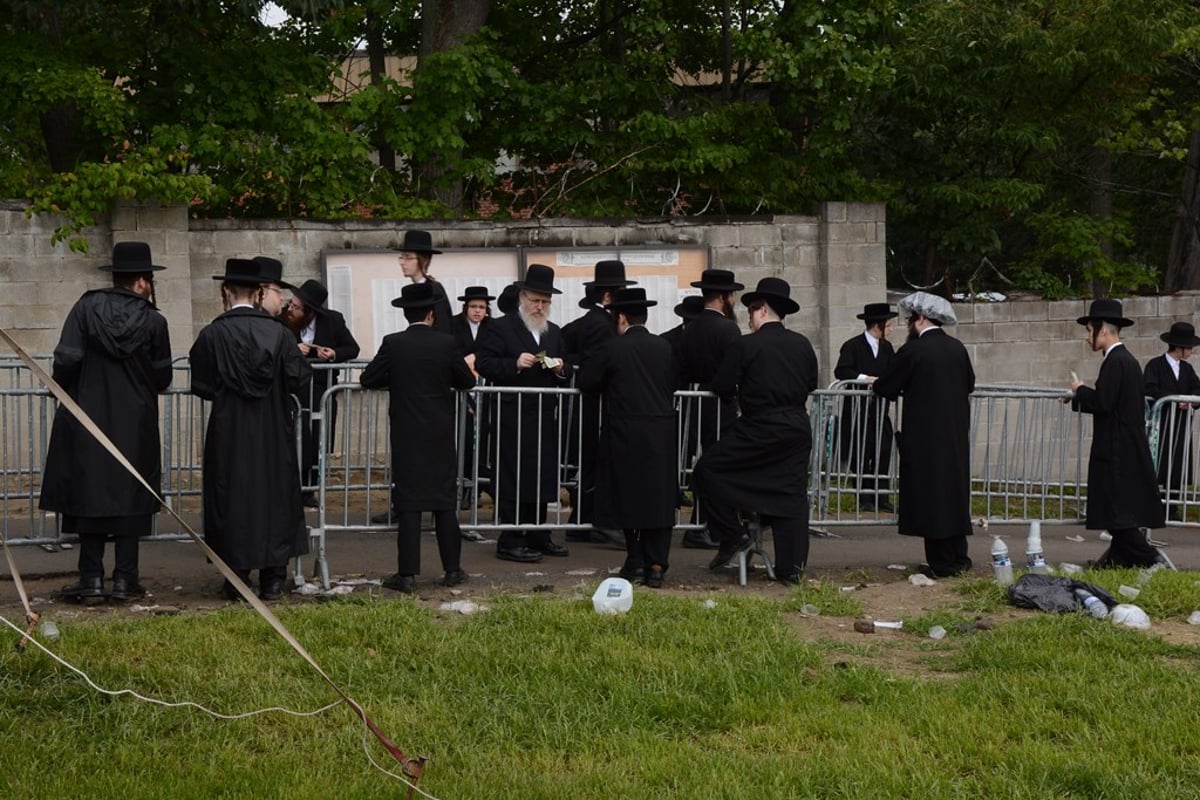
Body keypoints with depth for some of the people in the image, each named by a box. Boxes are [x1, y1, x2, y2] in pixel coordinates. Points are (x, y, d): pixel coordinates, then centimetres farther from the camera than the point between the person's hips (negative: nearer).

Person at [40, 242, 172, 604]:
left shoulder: (86, 307, -6)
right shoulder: (153, 321, -7)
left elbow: (66, 359, -11)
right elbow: (162, 377, -1)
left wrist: (67, 393, 8)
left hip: (87, 417, 1)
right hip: (135, 424, -1)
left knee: (90, 497, 8)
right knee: (130, 498, 8)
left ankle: (91, 580, 7)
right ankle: (124, 580, 8)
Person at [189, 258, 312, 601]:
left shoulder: (211, 335, -9)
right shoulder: (277, 333, -6)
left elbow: (201, 385, -4)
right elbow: (300, 379, -4)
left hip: (228, 432, -1)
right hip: (273, 433, 1)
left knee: (232, 498, 7)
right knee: (274, 496, 10)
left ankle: (237, 578, 9)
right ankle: (273, 578, 11)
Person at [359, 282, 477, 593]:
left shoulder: (393, 344, -7)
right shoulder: (446, 344, -5)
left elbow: (368, 380, -4)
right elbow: (467, 381, 4)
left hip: (406, 437, -1)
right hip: (441, 438, 1)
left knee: (408, 504, 0)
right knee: (445, 503, 9)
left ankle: (407, 574, -2)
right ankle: (452, 569, 13)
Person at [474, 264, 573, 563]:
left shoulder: (554, 332, 17)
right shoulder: (500, 328, -2)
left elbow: (568, 374, 21)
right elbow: (483, 364, -10)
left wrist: (561, 369, -2)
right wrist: (515, 365, -22)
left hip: (545, 416, 7)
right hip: (513, 417, -7)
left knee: (542, 477, 11)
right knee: (513, 479, -6)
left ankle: (537, 535, 21)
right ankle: (510, 541, -2)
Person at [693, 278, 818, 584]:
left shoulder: (745, 345, -9)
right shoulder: (803, 344, 6)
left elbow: (721, 386, -5)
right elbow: (811, 384, 17)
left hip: (759, 430, -6)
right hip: (797, 430, 6)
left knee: (708, 469, 8)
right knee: (791, 495, 8)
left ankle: (730, 536, 8)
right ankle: (792, 568, 9)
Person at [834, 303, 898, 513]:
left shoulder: (886, 348, 14)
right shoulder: (852, 346, -7)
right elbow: (841, 371, -17)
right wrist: (866, 379, -25)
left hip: (880, 408, 6)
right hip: (858, 408, -6)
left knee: (883, 452, 0)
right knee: (861, 454, -1)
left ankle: (881, 497, 3)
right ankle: (864, 498, 5)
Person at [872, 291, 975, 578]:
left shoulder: (913, 350, -14)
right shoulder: (957, 348, 5)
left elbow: (886, 387, -6)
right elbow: (969, 384, 17)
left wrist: (875, 385, 16)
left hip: (925, 437, -6)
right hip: (956, 436, 6)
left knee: (930, 494, 0)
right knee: (955, 491, 14)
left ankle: (941, 563, 1)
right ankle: (959, 559, 18)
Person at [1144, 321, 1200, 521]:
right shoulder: (1155, 365, -5)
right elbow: (1150, 390, -16)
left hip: (1181, 425, 6)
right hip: (1160, 424, -6)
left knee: (1177, 468, 5)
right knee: (1156, 466, -5)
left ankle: (1171, 508, 10)